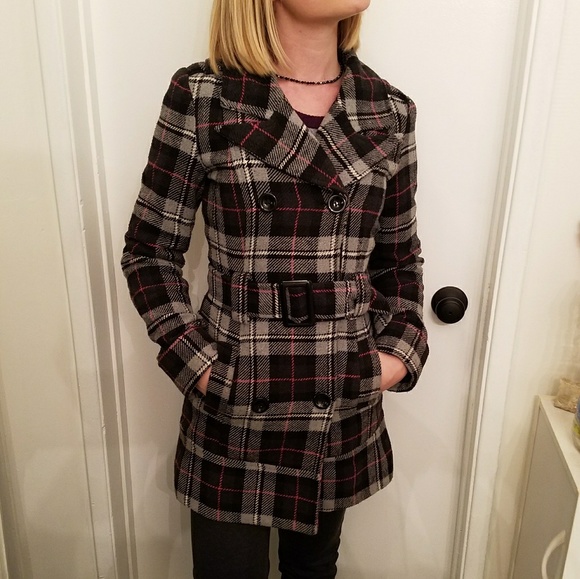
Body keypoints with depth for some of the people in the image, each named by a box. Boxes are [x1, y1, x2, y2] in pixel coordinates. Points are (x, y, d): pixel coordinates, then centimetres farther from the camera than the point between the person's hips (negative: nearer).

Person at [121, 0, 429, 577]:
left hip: (347, 406, 3)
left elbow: (399, 258, 9)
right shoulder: (202, 97, -8)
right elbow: (149, 251, -3)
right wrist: (197, 362, -10)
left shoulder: (389, 111, 1)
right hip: (234, 406, -2)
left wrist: (401, 351, -2)